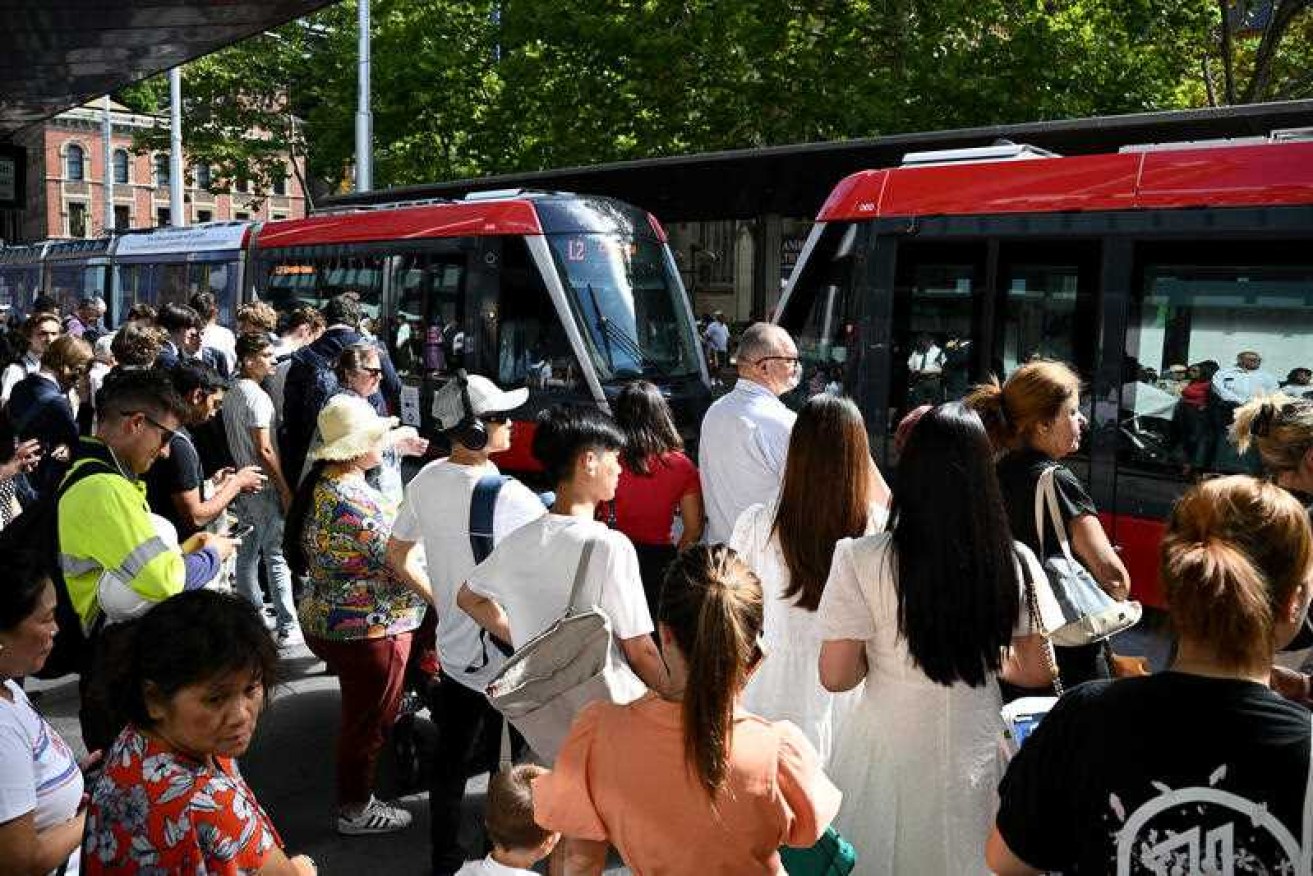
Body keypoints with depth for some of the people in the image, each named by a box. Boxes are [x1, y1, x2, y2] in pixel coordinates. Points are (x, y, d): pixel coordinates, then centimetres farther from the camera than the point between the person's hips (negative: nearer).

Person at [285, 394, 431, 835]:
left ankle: (356, 796, 44)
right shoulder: (354, 501, -29)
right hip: (367, 631, -10)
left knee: (363, 716, 26)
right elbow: (400, 565, -23)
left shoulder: (321, 482, 3)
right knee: (368, 722, 9)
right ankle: (355, 811, 26)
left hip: (328, 618, 10)